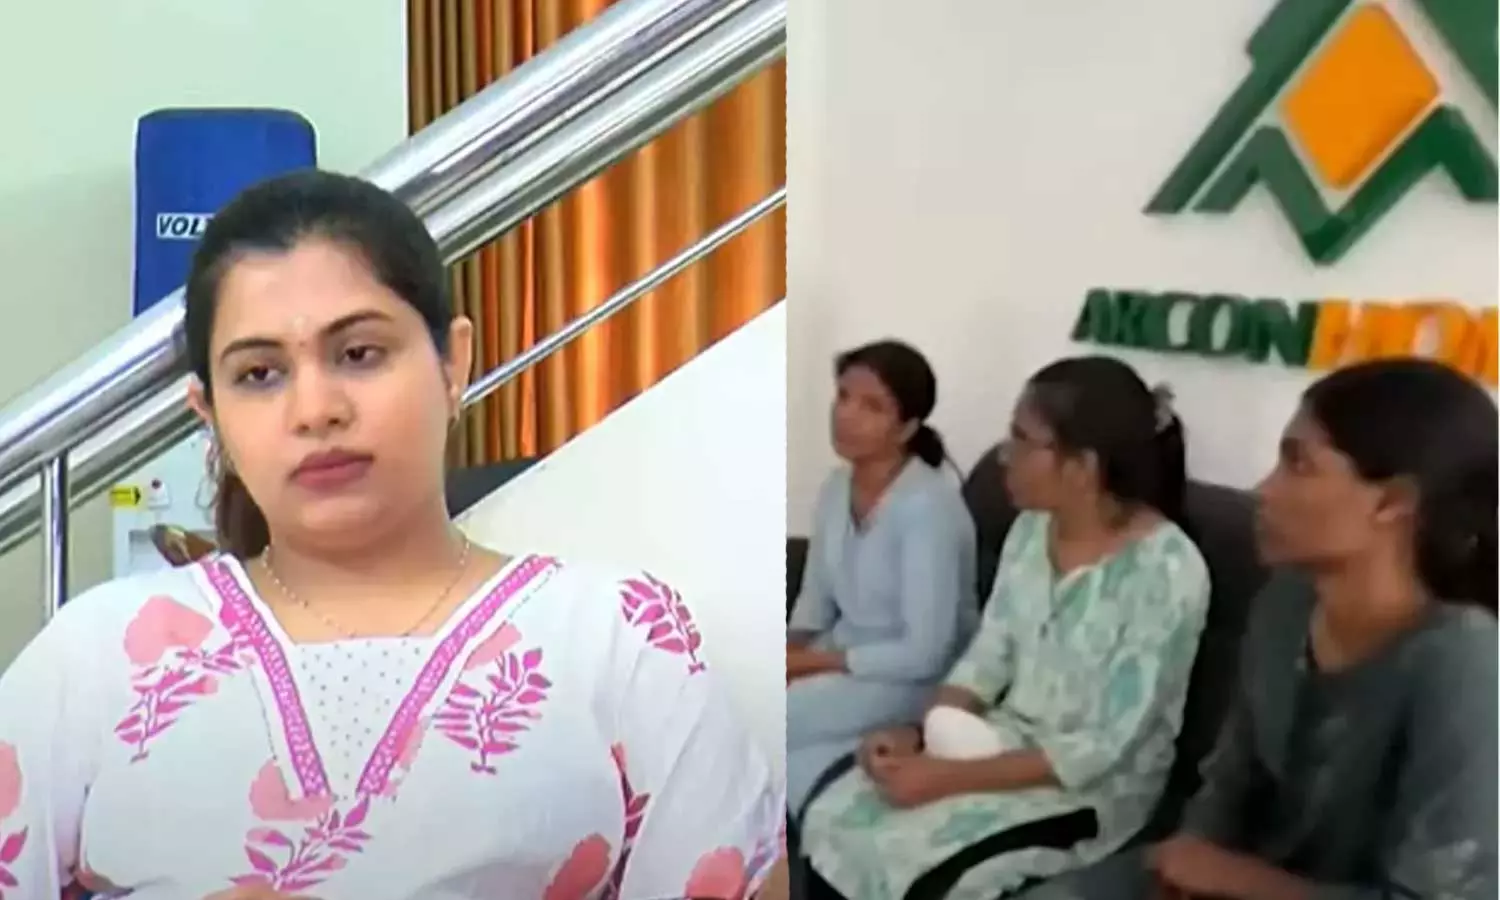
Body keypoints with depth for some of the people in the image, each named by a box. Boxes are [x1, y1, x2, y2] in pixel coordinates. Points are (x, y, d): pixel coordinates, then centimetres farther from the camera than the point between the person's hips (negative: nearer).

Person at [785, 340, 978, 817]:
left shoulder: (929, 506, -23)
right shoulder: (837, 487, 1)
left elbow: (924, 653, -23)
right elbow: (815, 602, 9)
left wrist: (815, 662, -18)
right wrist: (787, 653, -11)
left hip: (916, 681, -7)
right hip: (844, 654, 7)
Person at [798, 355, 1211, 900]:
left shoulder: (1165, 570, -22)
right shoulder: (1032, 529, 1)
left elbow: (1103, 749, -22)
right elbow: (987, 659, 7)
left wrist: (949, 778, -25)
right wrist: (915, 735, -11)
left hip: (1095, 788, -6)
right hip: (1005, 744, 7)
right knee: (831, 823, -13)